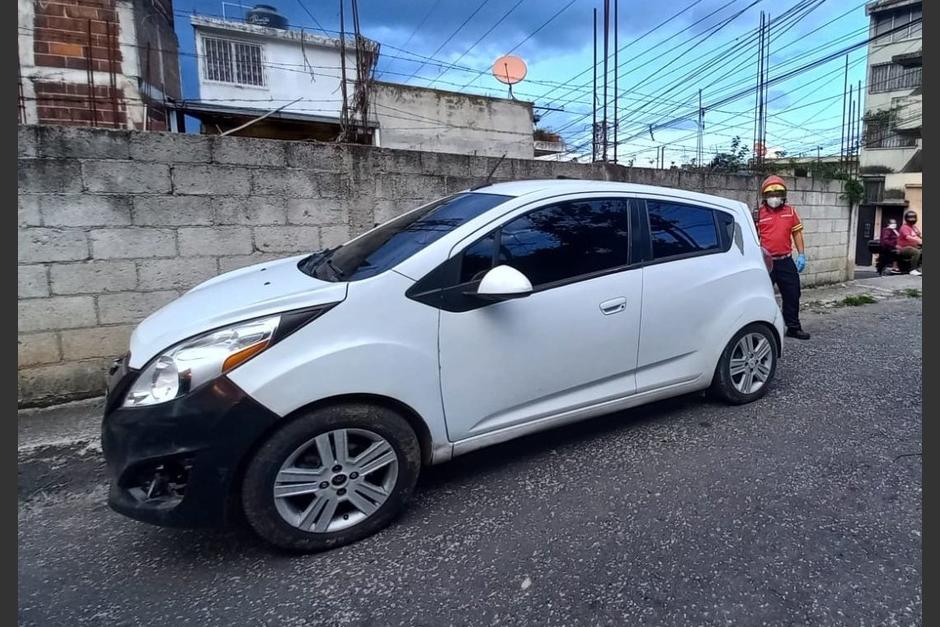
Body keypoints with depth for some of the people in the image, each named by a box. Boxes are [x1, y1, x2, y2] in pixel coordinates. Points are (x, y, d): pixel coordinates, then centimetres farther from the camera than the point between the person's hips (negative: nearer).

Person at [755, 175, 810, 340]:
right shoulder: (759, 213, -3)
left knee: (792, 294, 10)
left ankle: (793, 327, 24)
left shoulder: (790, 211, 7)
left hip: (786, 261, 4)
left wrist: (801, 255, 5)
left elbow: (797, 233, 10)